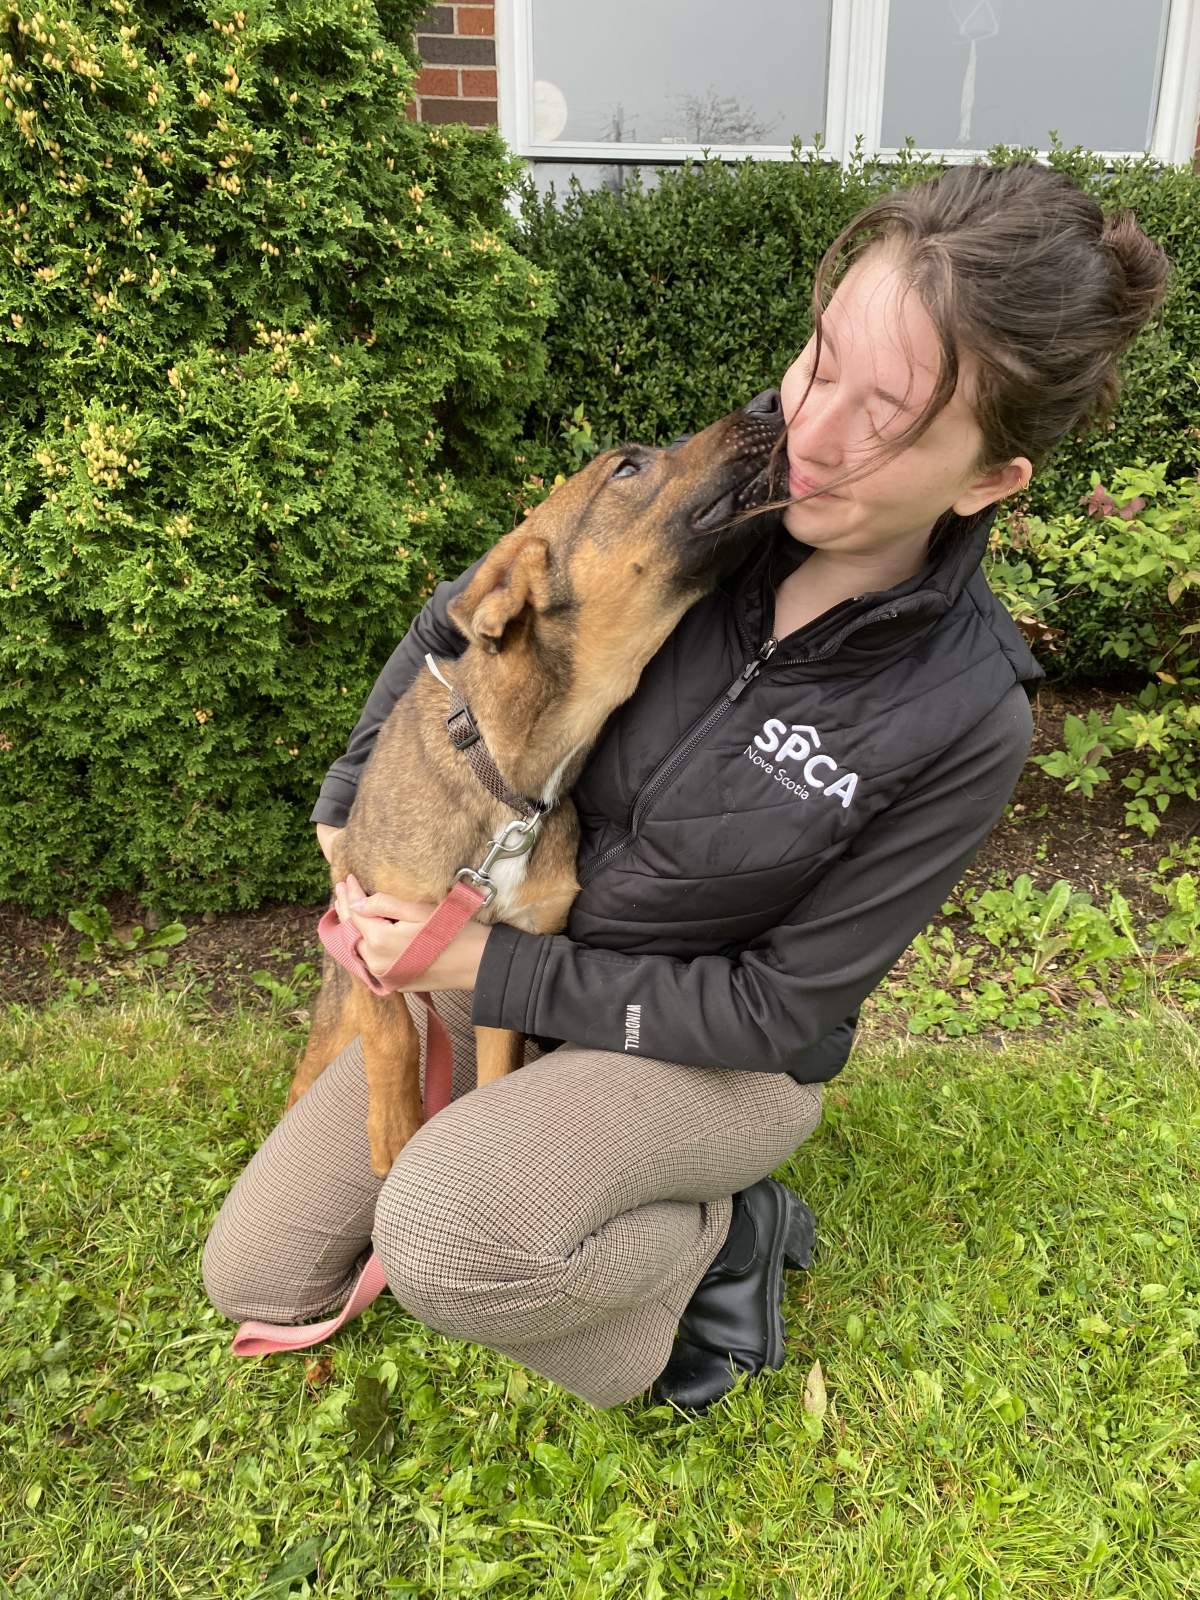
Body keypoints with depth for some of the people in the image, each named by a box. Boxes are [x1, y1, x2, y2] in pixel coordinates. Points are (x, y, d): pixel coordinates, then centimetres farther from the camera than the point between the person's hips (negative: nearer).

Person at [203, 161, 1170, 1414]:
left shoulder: (964, 723, -25)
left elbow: (781, 1007, -19)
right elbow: (456, 625, 2)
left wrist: (492, 973, -21)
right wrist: (352, 809, -2)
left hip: (715, 1055, -3)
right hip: (503, 955, 4)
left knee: (440, 1237, -34)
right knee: (253, 1273, 3)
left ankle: (716, 1231, -4)